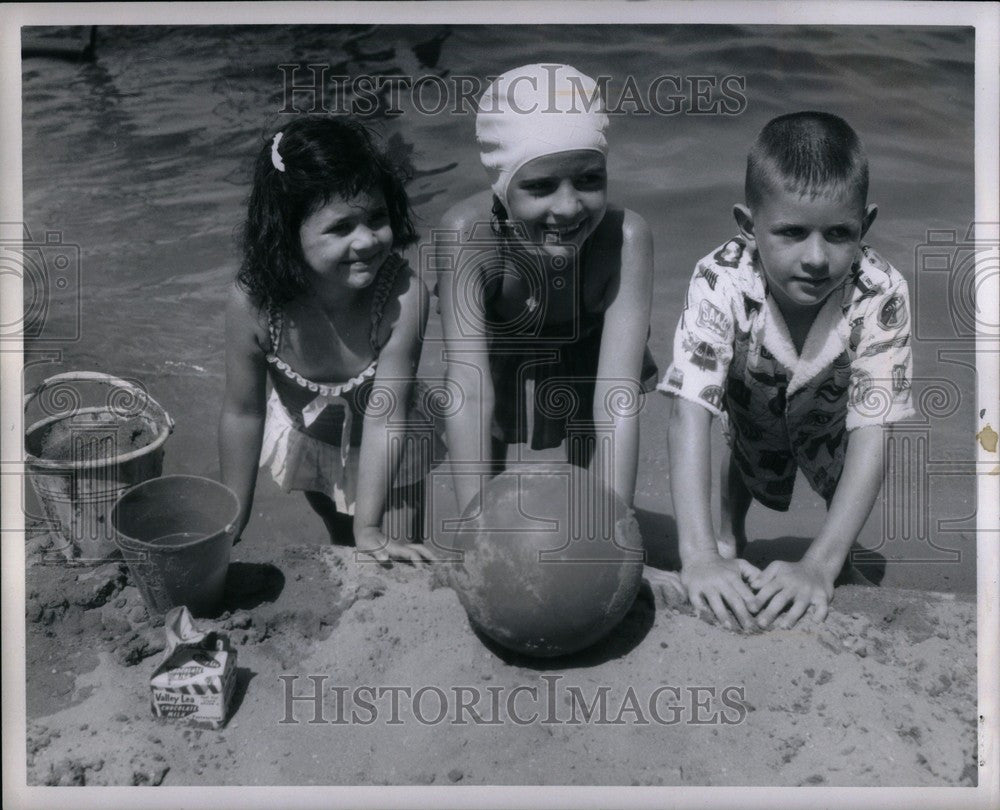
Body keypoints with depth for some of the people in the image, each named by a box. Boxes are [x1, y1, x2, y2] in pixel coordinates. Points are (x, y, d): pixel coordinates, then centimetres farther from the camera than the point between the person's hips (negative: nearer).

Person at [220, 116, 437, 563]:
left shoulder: (404, 295, -38)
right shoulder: (253, 300, -32)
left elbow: (385, 414, -34)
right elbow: (243, 412, -20)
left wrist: (369, 530, -36)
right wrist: (232, 520, -11)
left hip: (379, 448, -2)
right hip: (304, 435, 2)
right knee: (339, 542, 28)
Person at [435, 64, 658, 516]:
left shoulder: (626, 238, -38)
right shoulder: (466, 234, -37)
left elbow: (618, 402, -41)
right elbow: (469, 391, -42)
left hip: (587, 359, 0)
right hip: (499, 357, 0)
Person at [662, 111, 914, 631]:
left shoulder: (882, 296, -41)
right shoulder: (719, 284, -42)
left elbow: (870, 434, -43)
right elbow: (690, 413, -48)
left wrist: (819, 565, -54)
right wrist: (699, 556, -58)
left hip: (828, 409, 1)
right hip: (753, 400, 0)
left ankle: (842, 564, 30)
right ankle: (731, 534, 44)